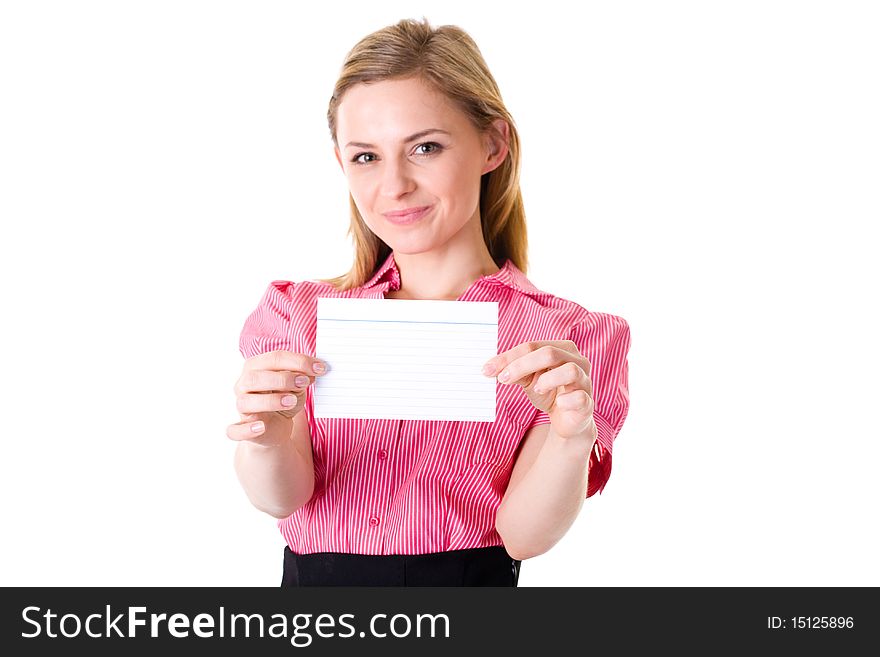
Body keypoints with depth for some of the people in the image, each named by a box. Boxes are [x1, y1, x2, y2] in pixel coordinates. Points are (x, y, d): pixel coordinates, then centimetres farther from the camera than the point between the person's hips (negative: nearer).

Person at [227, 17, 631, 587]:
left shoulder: (566, 338, 1)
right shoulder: (297, 315, 8)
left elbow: (524, 534, -8)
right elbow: (284, 496, -3)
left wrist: (571, 438, -26)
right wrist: (265, 440, -23)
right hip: (314, 577, 3)